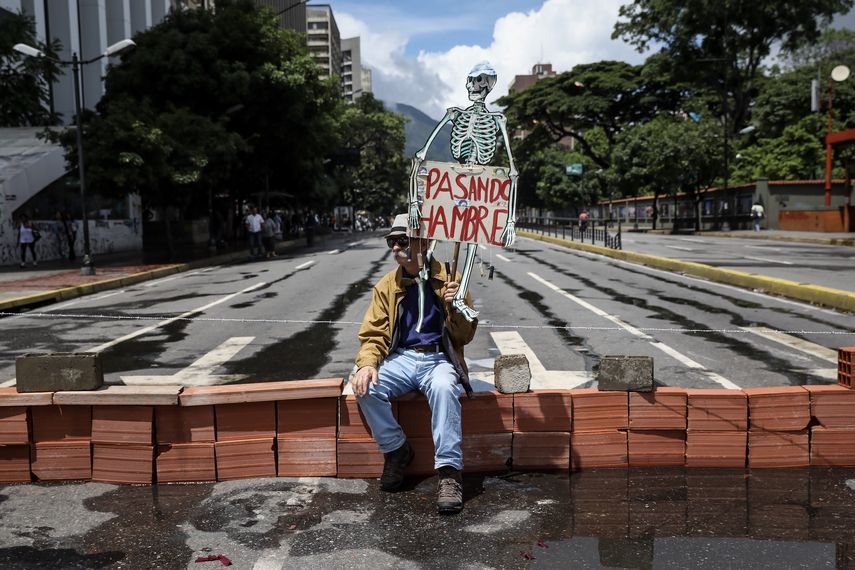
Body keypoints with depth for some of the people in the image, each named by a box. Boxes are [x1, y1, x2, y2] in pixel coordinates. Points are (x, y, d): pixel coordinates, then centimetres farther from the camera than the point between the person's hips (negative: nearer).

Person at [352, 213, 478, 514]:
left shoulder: (448, 279, 0)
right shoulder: (387, 285, 8)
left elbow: (465, 336, 1)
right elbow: (373, 333, 7)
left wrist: (454, 306, -19)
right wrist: (367, 363, -14)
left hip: (439, 359, -3)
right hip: (401, 359, 3)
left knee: (444, 388, -37)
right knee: (366, 388, -26)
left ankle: (449, 470, -28)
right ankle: (396, 450, -3)